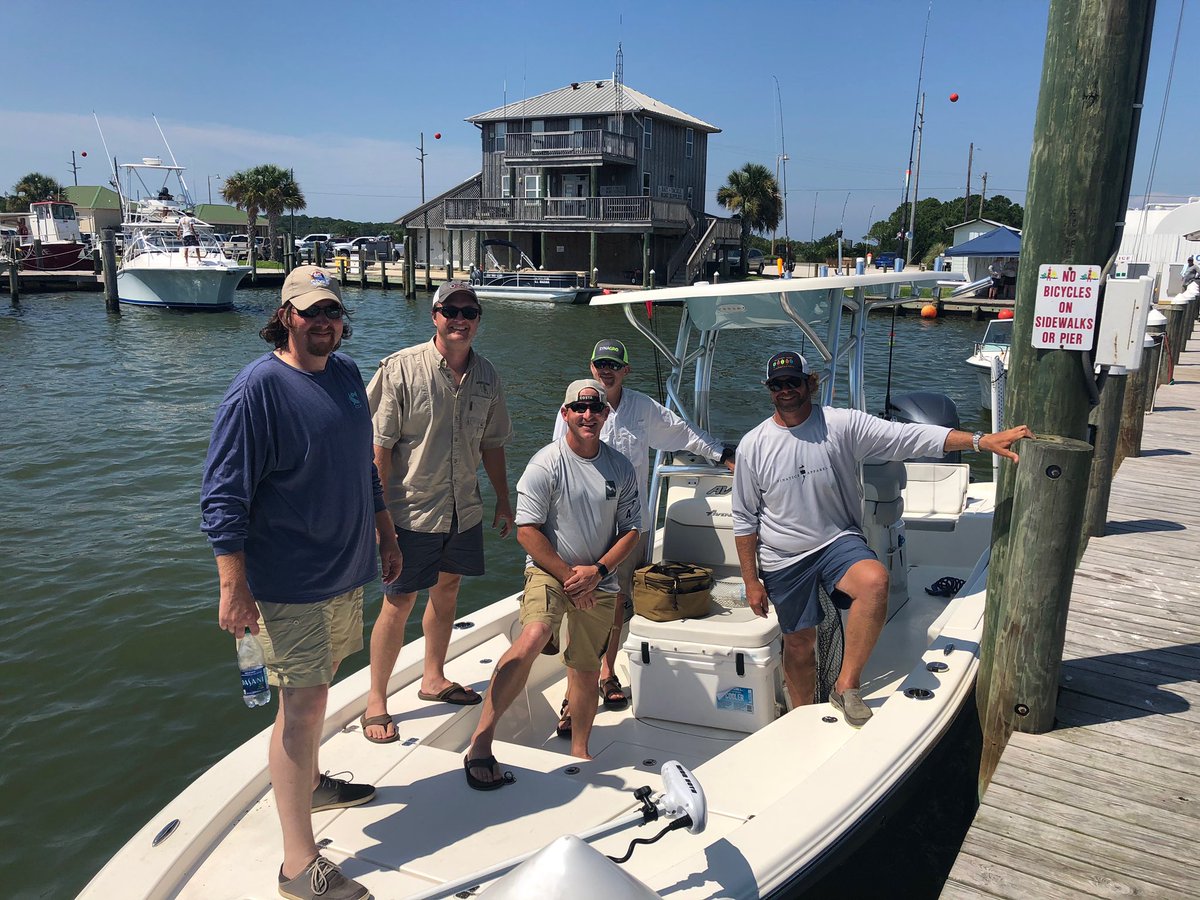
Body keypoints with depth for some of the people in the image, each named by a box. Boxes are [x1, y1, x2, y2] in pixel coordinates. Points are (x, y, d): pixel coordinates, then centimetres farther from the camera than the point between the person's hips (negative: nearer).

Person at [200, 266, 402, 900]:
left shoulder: (347, 375, 7)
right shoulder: (257, 388, -16)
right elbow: (223, 496, -17)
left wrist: (386, 536, 21)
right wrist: (234, 587, -19)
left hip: (346, 570, 7)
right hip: (290, 581, -7)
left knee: (315, 684, 21)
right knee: (303, 703, -4)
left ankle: (308, 783, 43)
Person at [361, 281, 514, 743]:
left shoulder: (487, 376, 5)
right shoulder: (401, 368, -11)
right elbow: (379, 446, -13)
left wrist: (504, 501, 16)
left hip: (465, 510, 6)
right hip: (412, 512, -5)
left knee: (447, 592, 18)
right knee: (399, 604, 2)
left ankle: (434, 678, 37)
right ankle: (376, 701, 18)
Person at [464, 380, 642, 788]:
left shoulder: (621, 468, 4)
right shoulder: (546, 463, -9)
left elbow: (631, 529, 8)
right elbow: (527, 530, -11)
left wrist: (598, 570, -7)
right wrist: (568, 575, -13)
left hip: (600, 582, 5)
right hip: (550, 571, -4)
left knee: (586, 668, 13)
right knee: (531, 639, -30)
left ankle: (579, 750, 33)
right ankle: (481, 739, -26)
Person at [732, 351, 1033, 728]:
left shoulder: (842, 425, -8)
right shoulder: (753, 446, -4)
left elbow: (910, 436, -15)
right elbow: (745, 520, 2)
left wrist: (981, 440, -27)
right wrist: (751, 581, 2)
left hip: (838, 541, -1)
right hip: (783, 560, 1)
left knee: (875, 581, -32)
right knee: (799, 643, 8)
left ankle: (846, 686, -16)